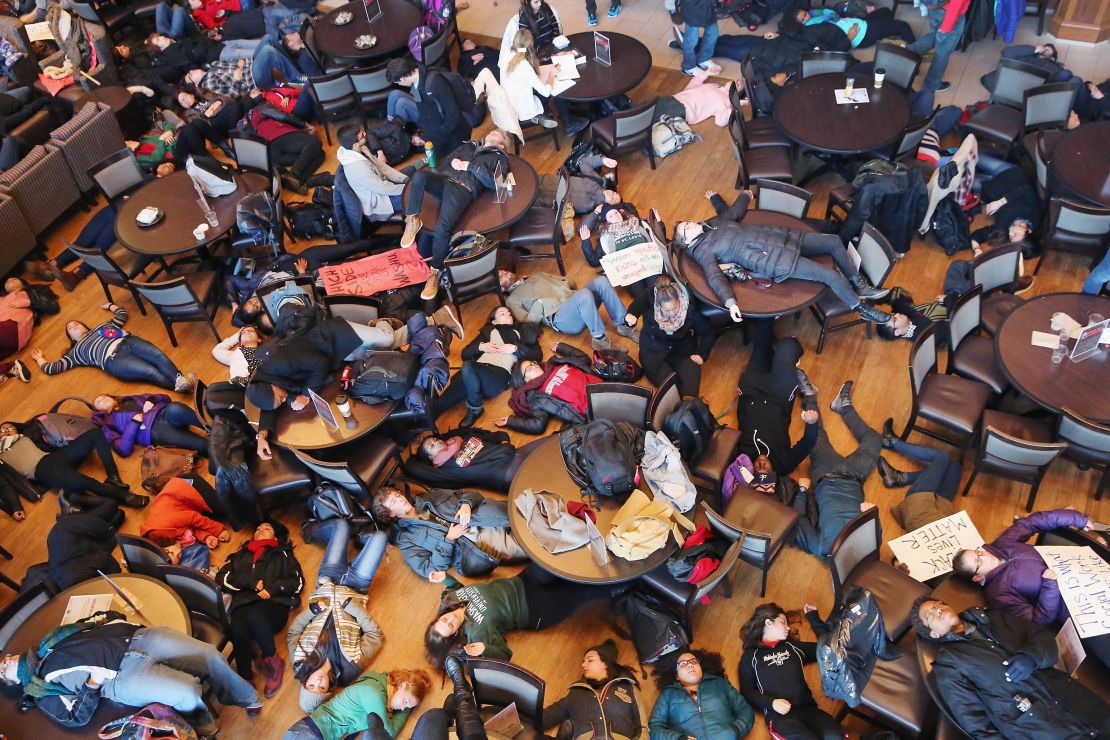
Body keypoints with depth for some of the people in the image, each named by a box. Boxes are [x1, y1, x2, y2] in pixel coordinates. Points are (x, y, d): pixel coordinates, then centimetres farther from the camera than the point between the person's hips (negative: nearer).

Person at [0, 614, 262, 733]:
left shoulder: (51, 641, 22)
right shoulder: (41, 689, 7)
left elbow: (105, 619, 24)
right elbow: (78, 717, -4)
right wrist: (92, 684, -16)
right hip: (122, 676, -5)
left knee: (209, 654, -9)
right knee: (188, 691, -29)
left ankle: (248, 699, 16)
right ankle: (204, 726, 7)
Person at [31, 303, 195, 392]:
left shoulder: (101, 327, 37)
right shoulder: (76, 351, 26)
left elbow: (122, 313, 45)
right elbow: (51, 368, 25)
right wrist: (39, 359, 39)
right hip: (115, 360, -4)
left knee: (159, 356, -29)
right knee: (152, 372, -31)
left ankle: (180, 378, -50)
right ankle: (179, 385, -50)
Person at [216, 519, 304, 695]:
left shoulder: (282, 555, 28)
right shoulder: (239, 556, 34)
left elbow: (297, 581, 14)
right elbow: (221, 577, 16)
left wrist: (273, 588, -4)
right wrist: (250, 582, 1)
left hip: (274, 603, -1)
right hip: (242, 604, 2)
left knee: (254, 616, -39)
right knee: (238, 632, -36)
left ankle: (273, 661, -18)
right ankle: (245, 680, -27)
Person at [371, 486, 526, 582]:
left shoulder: (430, 498, 20)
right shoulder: (405, 538, 6)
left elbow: (470, 494, 19)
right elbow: (430, 570, -5)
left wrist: (466, 504, -5)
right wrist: (448, 539, -11)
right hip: (471, 551, -5)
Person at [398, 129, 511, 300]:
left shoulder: (500, 157, 20)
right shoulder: (469, 146, 33)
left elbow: (494, 182, 0)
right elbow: (444, 162, 27)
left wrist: (471, 166, -3)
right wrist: (452, 161, 4)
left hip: (463, 189, -4)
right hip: (443, 180, 4)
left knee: (442, 227, -31)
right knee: (419, 175, -33)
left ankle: (435, 273, -18)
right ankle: (412, 221, -16)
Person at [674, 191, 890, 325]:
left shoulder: (713, 223, 13)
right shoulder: (702, 251, -10)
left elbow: (732, 213, 32)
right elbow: (715, 278, -24)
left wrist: (745, 195, 46)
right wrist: (730, 302, -39)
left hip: (778, 237, 9)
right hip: (775, 260, -9)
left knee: (834, 241, 6)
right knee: (832, 276, -16)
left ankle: (859, 286, 21)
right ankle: (861, 308, 8)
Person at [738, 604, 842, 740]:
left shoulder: (792, 646, 26)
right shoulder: (750, 656, 14)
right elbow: (747, 691, 6)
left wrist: (813, 617, 32)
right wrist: (771, 702, -10)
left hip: (807, 708, 4)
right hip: (778, 714, -3)